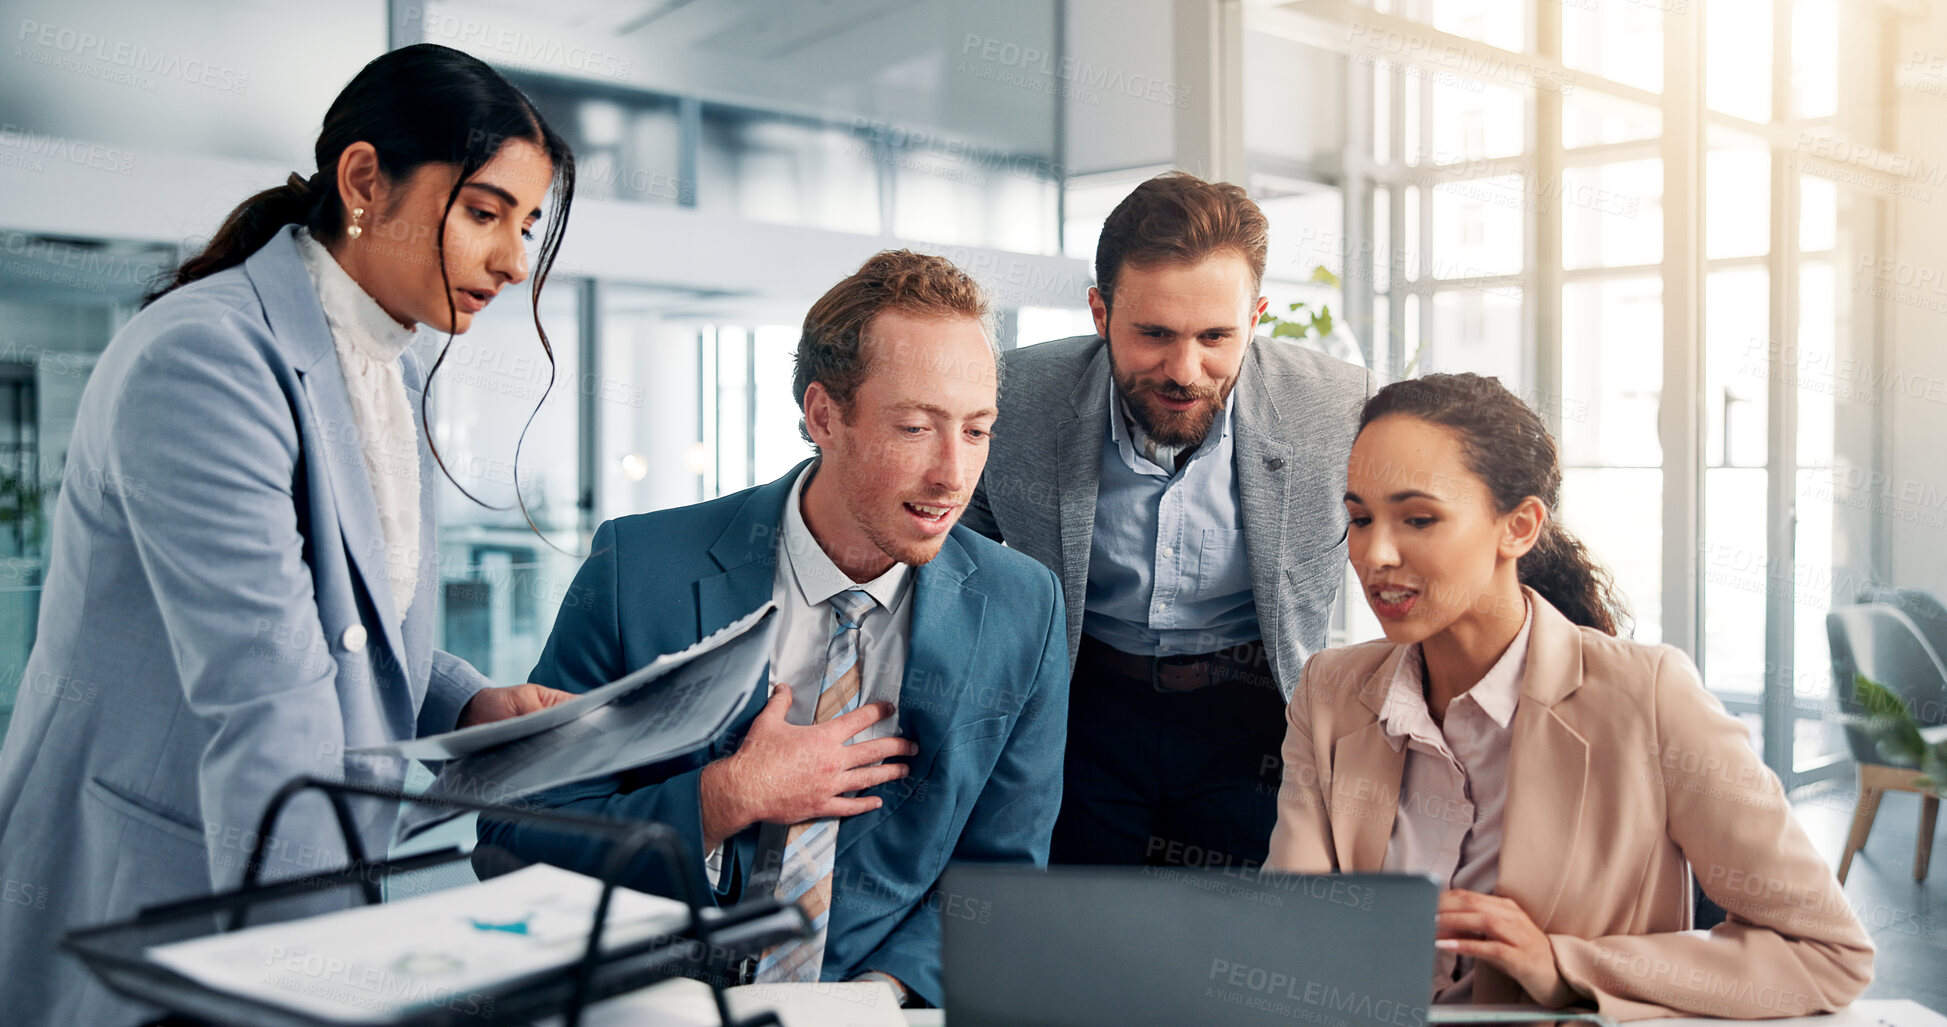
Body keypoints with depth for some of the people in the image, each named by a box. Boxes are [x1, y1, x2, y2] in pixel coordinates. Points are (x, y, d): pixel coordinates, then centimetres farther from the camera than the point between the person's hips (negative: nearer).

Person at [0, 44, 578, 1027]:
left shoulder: (393, 374, 8)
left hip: (320, 884, 8)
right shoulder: (202, 357, -20)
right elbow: (263, 696, -28)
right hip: (138, 905, -8)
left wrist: (471, 702, -2)